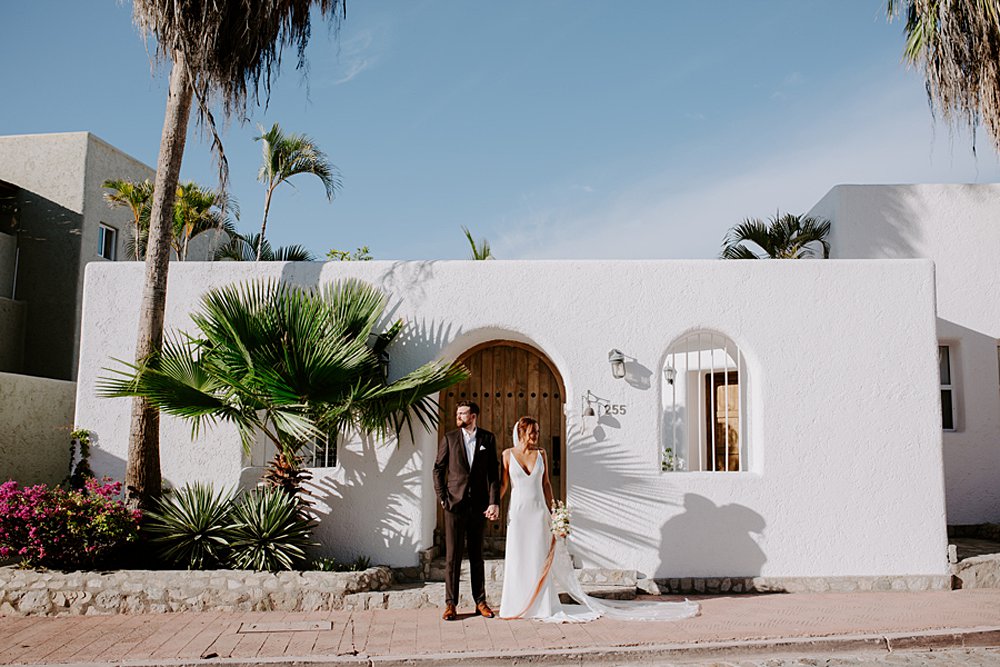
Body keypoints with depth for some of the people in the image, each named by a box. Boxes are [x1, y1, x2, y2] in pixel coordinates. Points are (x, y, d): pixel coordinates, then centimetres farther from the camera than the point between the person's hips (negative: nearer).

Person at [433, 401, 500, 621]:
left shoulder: (488, 439, 4)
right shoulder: (449, 438, 3)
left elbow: (494, 472, 3)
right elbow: (438, 469, 6)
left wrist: (494, 502, -5)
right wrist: (442, 497, -3)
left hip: (478, 504, 1)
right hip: (455, 503, -1)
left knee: (477, 555, 10)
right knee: (452, 555, 0)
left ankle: (480, 602, 18)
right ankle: (450, 603, 6)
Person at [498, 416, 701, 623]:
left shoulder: (540, 453, 5)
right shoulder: (507, 455, 0)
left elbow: (546, 484, 9)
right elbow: (503, 484, 3)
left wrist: (550, 512, 7)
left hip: (538, 512, 1)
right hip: (517, 513, -1)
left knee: (539, 559, 3)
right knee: (517, 559, 3)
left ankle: (541, 606, 11)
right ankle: (515, 605, 15)